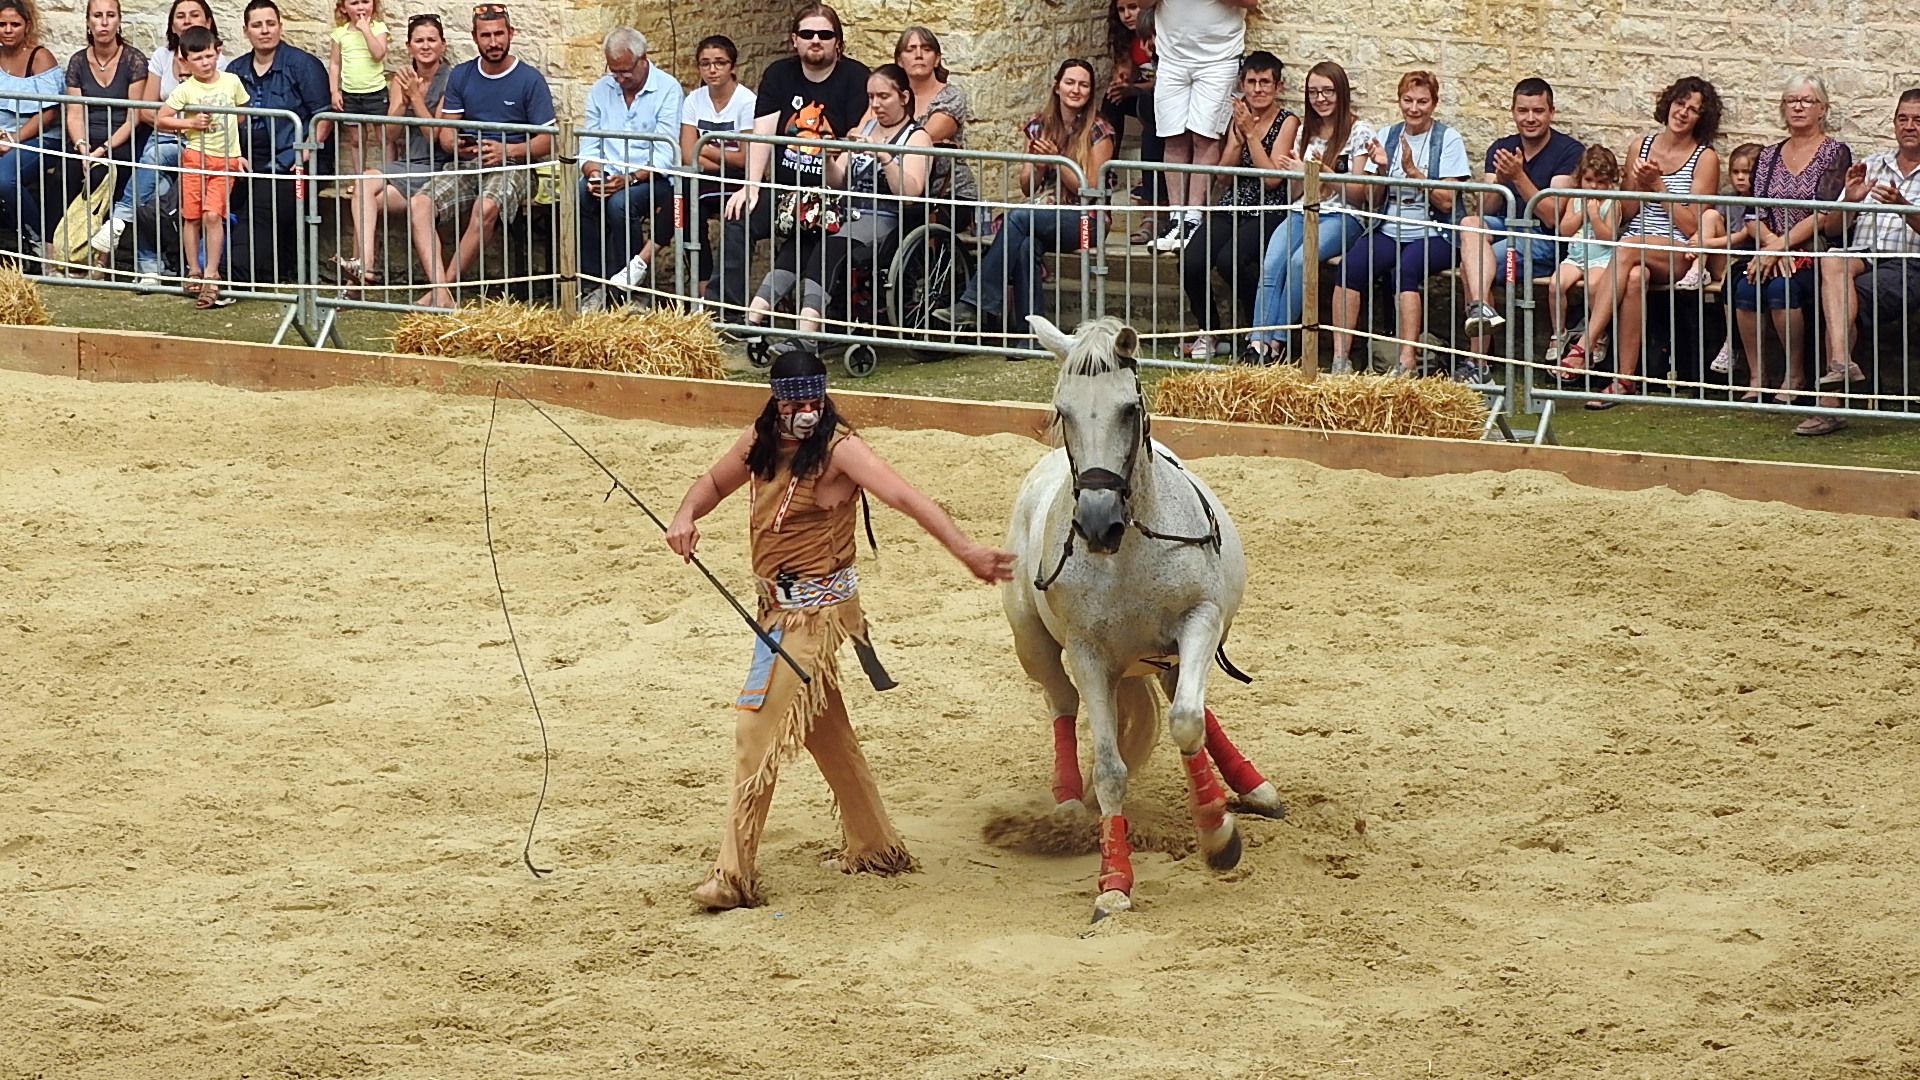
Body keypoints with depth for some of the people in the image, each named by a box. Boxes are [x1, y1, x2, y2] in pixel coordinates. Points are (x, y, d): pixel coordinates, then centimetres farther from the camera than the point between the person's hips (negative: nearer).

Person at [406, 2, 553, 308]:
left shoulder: (530, 80, 0)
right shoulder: (461, 76, 12)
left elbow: (546, 142, -3)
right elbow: (445, 132, 11)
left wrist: (506, 151, -20)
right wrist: (455, 144, -14)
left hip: (512, 166, -4)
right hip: (465, 165, 4)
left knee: (486, 207, -38)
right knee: (419, 204, -25)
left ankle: (443, 287, -28)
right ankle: (441, 291, -37)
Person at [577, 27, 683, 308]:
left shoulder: (668, 89, -5)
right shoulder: (600, 90, 12)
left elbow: (665, 155, -12)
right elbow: (589, 146, 11)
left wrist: (630, 178, -25)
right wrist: (593, 173, -12)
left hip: (653, 179, -4)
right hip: (608, 177, 4)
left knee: (620, 202, -35)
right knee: (576, 196, -27)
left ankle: (628, 286, -18)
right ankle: (600, 283, -20)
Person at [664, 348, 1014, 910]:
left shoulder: (838, 448, -17)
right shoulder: (759, 443, 5)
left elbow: (904, 496, -28)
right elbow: (715, 482, 20)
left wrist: (965, 550, -41)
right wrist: (685, 517, -3)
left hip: (815, 607, -8)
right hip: (782, 606, 8)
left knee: (757, 728, -10)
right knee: (825, 732, 19)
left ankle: (734, 875, -6)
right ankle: (874, 847, 33)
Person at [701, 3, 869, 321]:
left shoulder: (856, 78, -1)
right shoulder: (779, 74, 12)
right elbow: (762, 133, 3)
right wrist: (751, 185, -11)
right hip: (783, 188, 4)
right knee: (738, 217, -20)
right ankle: (721, 307, -22)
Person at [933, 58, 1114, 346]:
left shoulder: (1098, 131, -2)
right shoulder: (1039, 125, 11)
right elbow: (1026, 187, 10)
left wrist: (1056, 161, -18)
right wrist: (1038, 166, -12)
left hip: (1083, 220, -4)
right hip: (1044, 213, 4)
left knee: (1018, 217, -31)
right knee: (1026, 244, -33)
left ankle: (975, 304, -35)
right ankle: (1028, 330, -32)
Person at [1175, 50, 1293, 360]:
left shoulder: (1287, 122, -1)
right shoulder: (1239, 118, 14)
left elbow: (1272, 178, -12)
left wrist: (1251, 133, -13)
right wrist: (1239, 136, -9)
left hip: (1267, 214, -5)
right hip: (1230, 209, 5)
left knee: (1229, 260, -33)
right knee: (1191, 262, -23)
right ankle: (1209, 332, 2)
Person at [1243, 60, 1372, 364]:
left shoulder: (1360, 131, 1)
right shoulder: (1305, 131, 19)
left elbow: (1359, 193, -3)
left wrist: (1324, 175, -16)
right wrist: (1296, 173, -1)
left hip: (1342, 217, -5)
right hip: (1302, 213, 5)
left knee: (1300, 260, -33)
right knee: (1270, 265, -26)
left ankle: (1278, 342, -26)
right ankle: (1259, 342, -36)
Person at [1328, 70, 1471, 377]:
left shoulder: (1448, 140, 0)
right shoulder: (1388, 136, 13)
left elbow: (1446, 203, -8)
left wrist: (1412, 171, -18)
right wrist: (1381, 170, -7)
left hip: (1433, 235, -4)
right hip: (1389, 231, 4)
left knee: (1405, 268, -35)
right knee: (1348, 267, -25)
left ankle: (1408, 362, -36)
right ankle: (1340, 360, -25)